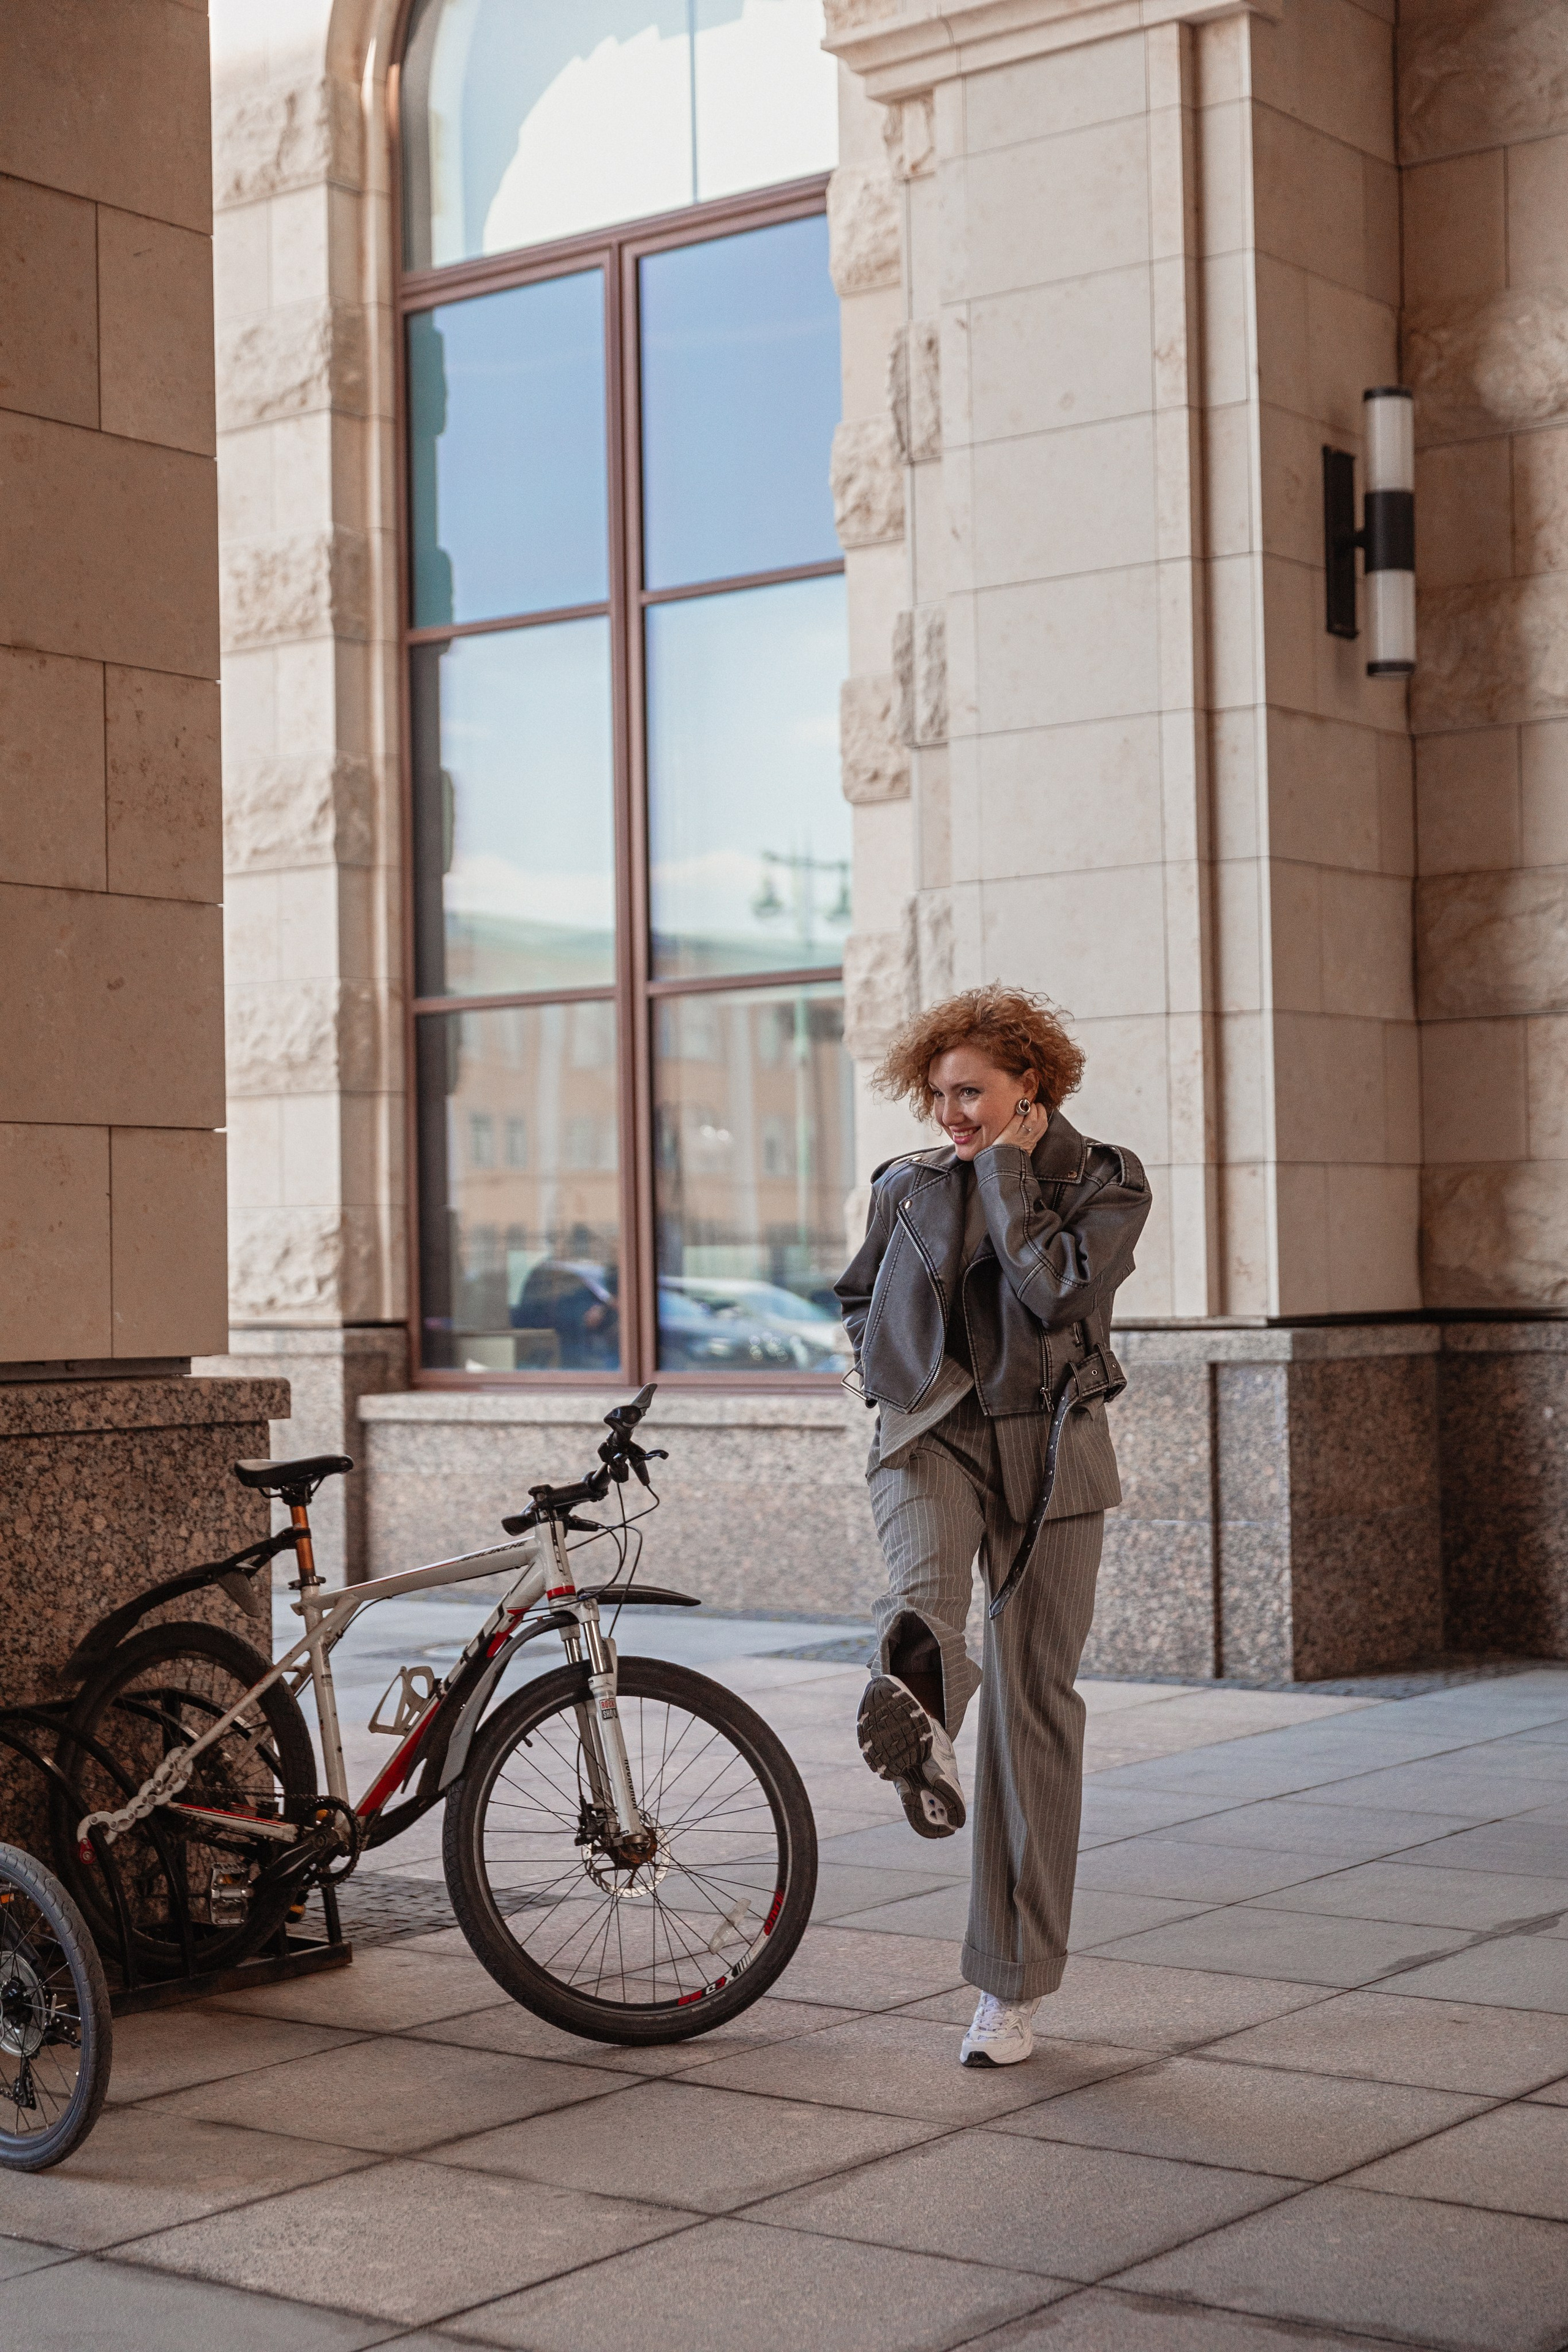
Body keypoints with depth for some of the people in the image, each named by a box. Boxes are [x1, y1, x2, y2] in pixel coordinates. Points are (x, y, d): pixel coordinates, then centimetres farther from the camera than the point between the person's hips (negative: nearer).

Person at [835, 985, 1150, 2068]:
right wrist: (902, 1370, 7)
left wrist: (1006, 1165, -11)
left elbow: (1056, 1288, -18)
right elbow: (859, 1301, 24)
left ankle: (1013, 1987, 11)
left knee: (1036, 1703, 2)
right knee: (924, 1600, -40)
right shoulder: (910, 1185, 8)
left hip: (1047, 1449, -1)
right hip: (931, 1437, 1)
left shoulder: (1107, 1179, 0)